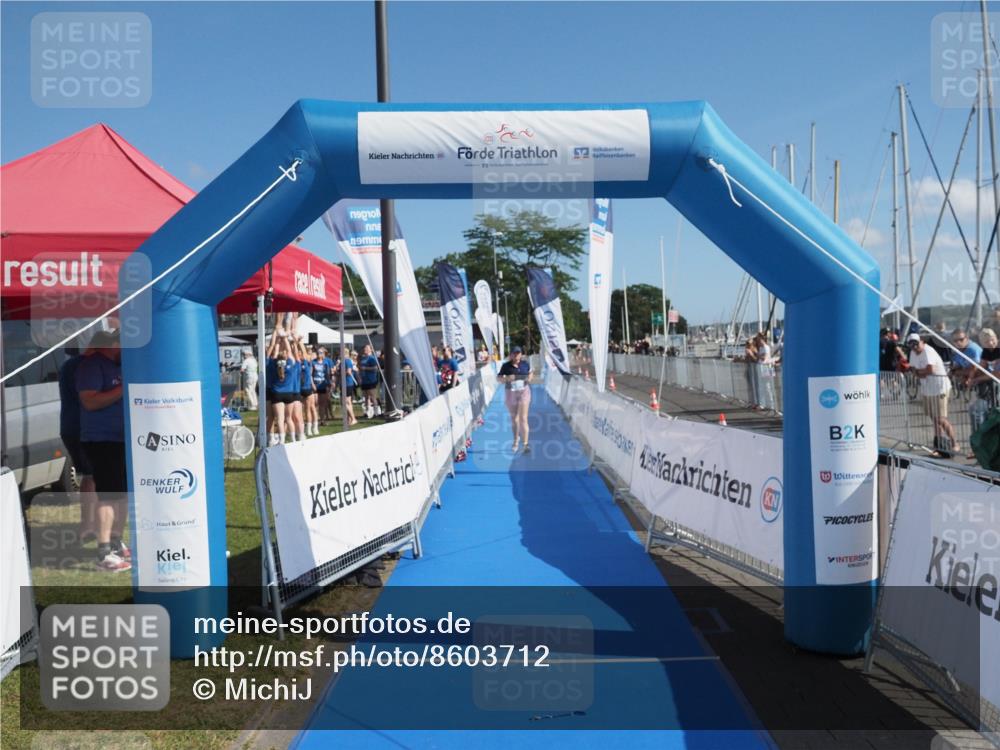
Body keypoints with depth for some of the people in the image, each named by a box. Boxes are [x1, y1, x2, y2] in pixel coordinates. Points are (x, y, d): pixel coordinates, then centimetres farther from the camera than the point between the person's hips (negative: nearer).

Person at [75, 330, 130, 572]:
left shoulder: (122, 364, 15)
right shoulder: (91, 364, -10)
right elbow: (90, 401, -22)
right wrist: (123, 389, -25)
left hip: (124, 438, 9)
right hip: (101, 440, -9)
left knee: (124, 493, 12)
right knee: (108, 495, -11)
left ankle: (116, 544, 24)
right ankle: (104, 553, -7)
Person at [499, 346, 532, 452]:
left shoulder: (526, 363, -3)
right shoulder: (506, 366, -8)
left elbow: (530, 372, 15)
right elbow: (498, 378, -5)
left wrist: (530, 378, -7)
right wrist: (506, 378, -25)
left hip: (523, 392, -1)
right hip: (510, 393, 1)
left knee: (523, 418, -8)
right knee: (514, 419, 15)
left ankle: (525, 444, -7)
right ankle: (516, 440, 36)